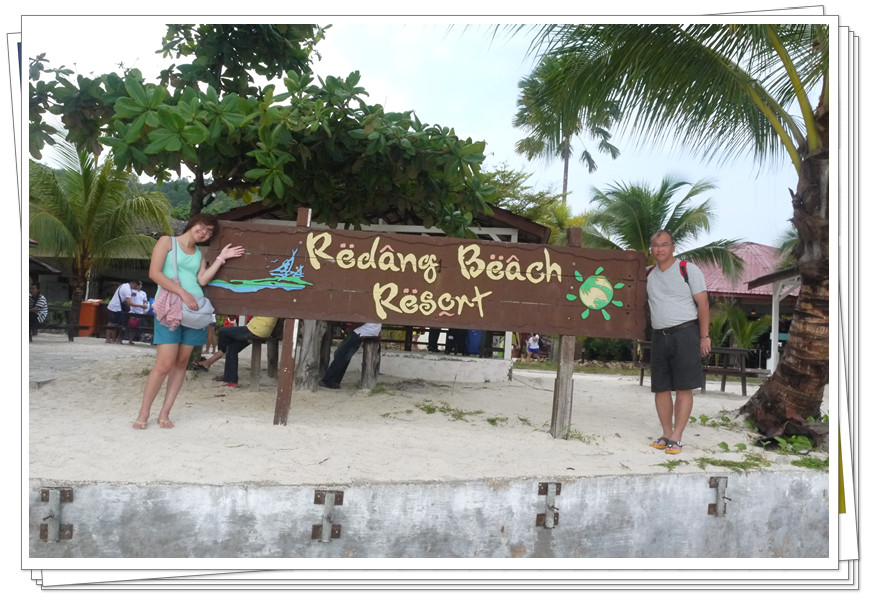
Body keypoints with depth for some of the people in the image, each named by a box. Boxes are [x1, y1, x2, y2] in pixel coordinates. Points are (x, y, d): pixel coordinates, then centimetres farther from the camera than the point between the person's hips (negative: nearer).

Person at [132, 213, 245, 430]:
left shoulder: (199, 253, 20)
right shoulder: (167, 241, 4)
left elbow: (202, 280, 3)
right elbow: (154, 273, -9)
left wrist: (221, 258, 2)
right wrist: (182, 292, -16)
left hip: (194, 308, 6)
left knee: (181, 363, 4)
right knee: (165, 364, -11)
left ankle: (164, 413, 12)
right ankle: (143, 413, 3)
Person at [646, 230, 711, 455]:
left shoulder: (688, 270, 0)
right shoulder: (648, 274, 13)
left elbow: (703, 303, -3)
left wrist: (704, 336, -7)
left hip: (685, 333, -5)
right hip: (659, 336, 5)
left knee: (683, 388, -5)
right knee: (661, 388, 4)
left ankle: (676, 438, -2)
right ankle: (666, 434, 13)